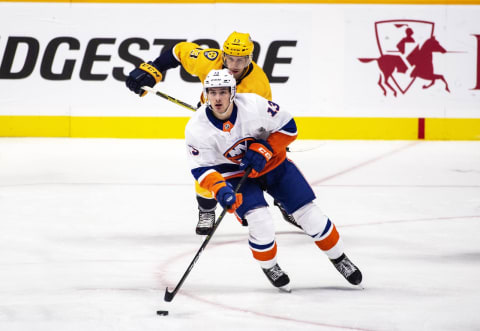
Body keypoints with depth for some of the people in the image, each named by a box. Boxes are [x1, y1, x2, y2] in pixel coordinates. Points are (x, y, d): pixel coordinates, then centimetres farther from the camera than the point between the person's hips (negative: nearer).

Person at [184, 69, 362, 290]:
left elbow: (288, 127, -14)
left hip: (272, 163, 1)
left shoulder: (254, 105, -25)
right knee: (260, 222, -23)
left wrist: (263, 150, -25)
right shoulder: (197, 128, -22)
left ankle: (339, 258, 23)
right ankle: (269, 267, 7)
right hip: (235, 174, -1)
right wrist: (220, 190, -35)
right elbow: (201, 169, -18)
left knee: (309, 215, 0)